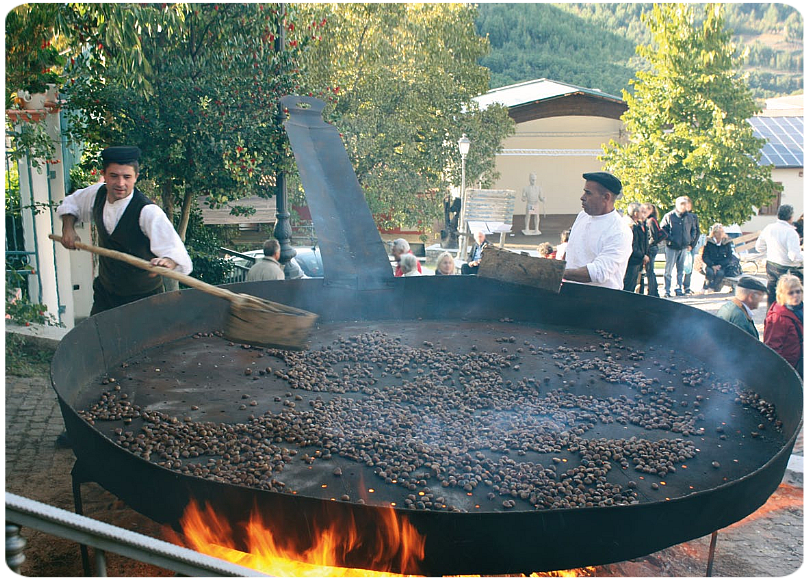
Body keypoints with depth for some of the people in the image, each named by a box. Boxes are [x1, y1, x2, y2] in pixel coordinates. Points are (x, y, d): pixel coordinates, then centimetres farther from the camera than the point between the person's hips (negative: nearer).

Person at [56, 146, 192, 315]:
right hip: (104, 292, 6)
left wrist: (166, 262, -61)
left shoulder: (148, 212, -26)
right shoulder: (98, 193, -6)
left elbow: (177, 255, -38)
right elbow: (71, 203, 18)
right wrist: (68, 228, 0)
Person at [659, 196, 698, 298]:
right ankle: (667, 291, 3)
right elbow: (662, 229, -5)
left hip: (684, 248, 4)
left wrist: (691, 243, 12)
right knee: (668, 270, -2)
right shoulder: (669, 216, -6)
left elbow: (694, 230, 21)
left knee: (681, 270, 10)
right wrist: (670, 239, -12)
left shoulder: (689, 217, 8)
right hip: (671, 247, -4)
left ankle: (679, 289, 18)